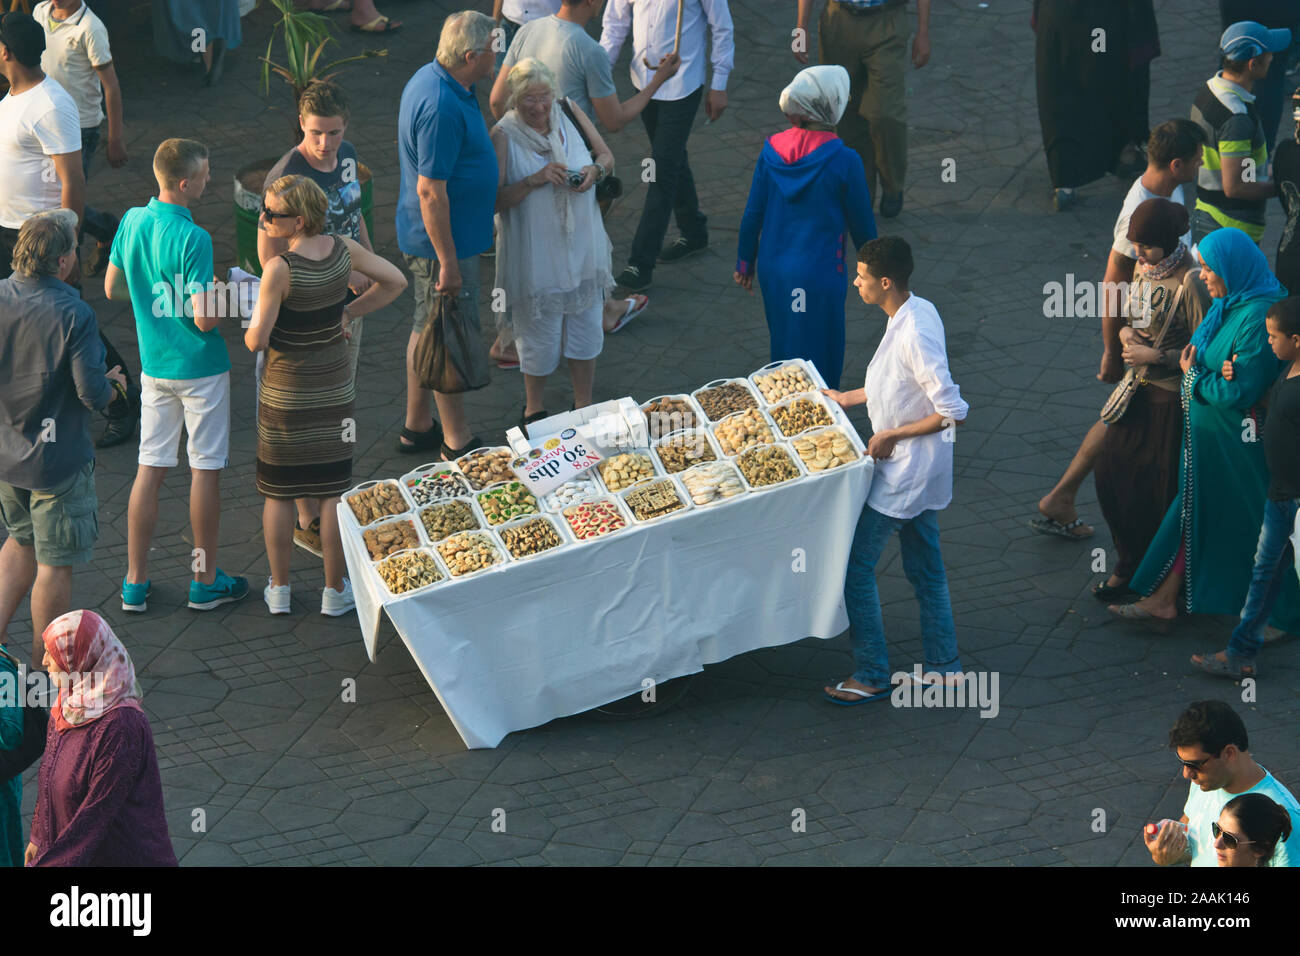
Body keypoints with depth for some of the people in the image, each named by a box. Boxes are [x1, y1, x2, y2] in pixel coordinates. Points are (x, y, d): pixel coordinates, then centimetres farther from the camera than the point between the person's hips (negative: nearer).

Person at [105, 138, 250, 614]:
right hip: (200, 368, -6)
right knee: (205, 469, 6)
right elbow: (204, 319, -24)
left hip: (154, 364, 6)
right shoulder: (192, 239, -23)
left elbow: (112, 289, 10)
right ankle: (206, 581, 16)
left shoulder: (132, 221, -2)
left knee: (150, 468, 11)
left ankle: (135, 581, 14)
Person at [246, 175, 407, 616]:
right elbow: (395, 281, 5)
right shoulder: (343, 249, -9)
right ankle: (334, 591, 21)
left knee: (278, 492, 13)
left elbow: (257, 339, -22)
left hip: (285, 391, -4)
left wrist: (252, 321, 0)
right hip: (334, 384, 4)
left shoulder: (280, 269, -24)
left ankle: (279, 589, 22)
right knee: (332, 491, 13)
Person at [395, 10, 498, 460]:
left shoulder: (430, 78, 4)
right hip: (444, 240, -10)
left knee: (428, 330, 20)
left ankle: (417, 428, 32)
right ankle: (457, 443, 14)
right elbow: (430, 191, -27)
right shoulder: (441, 109, -29)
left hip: (424, 237, 10)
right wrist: (448, 262, -23)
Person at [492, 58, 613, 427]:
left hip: (581, 245, 5)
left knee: (586, 326, 15)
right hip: (534, 254, -5)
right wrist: (535, 180, -29)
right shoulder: (504, 136, -15)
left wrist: (595, 169, -12)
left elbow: (607, 155, 11)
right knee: (540, 335, 7)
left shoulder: (570, 114, -1)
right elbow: (494, 201, -18)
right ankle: (533, 412, 28)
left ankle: (584, 406, 32)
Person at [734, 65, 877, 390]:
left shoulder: (771, 150, -7)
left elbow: (753, 214, 1)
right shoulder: (843, 161, -19)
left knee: (782, 348, 22)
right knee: (819, 354, 9)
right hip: (819, 272, -5)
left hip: (773, 269, 5)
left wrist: (745, 263, 14)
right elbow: (862, 223, -8)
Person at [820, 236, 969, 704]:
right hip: (923, 470, 10)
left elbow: (952, 412, -28)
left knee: (856, 565, 0)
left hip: (903, 472, -10)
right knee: (924, 566, 19)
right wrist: (848, 398, 19)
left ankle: (871, 677, 8)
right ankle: (945, 663, 29)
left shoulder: (915, 335, -28)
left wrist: (893, 435, -19)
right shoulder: (918, 311, 2)